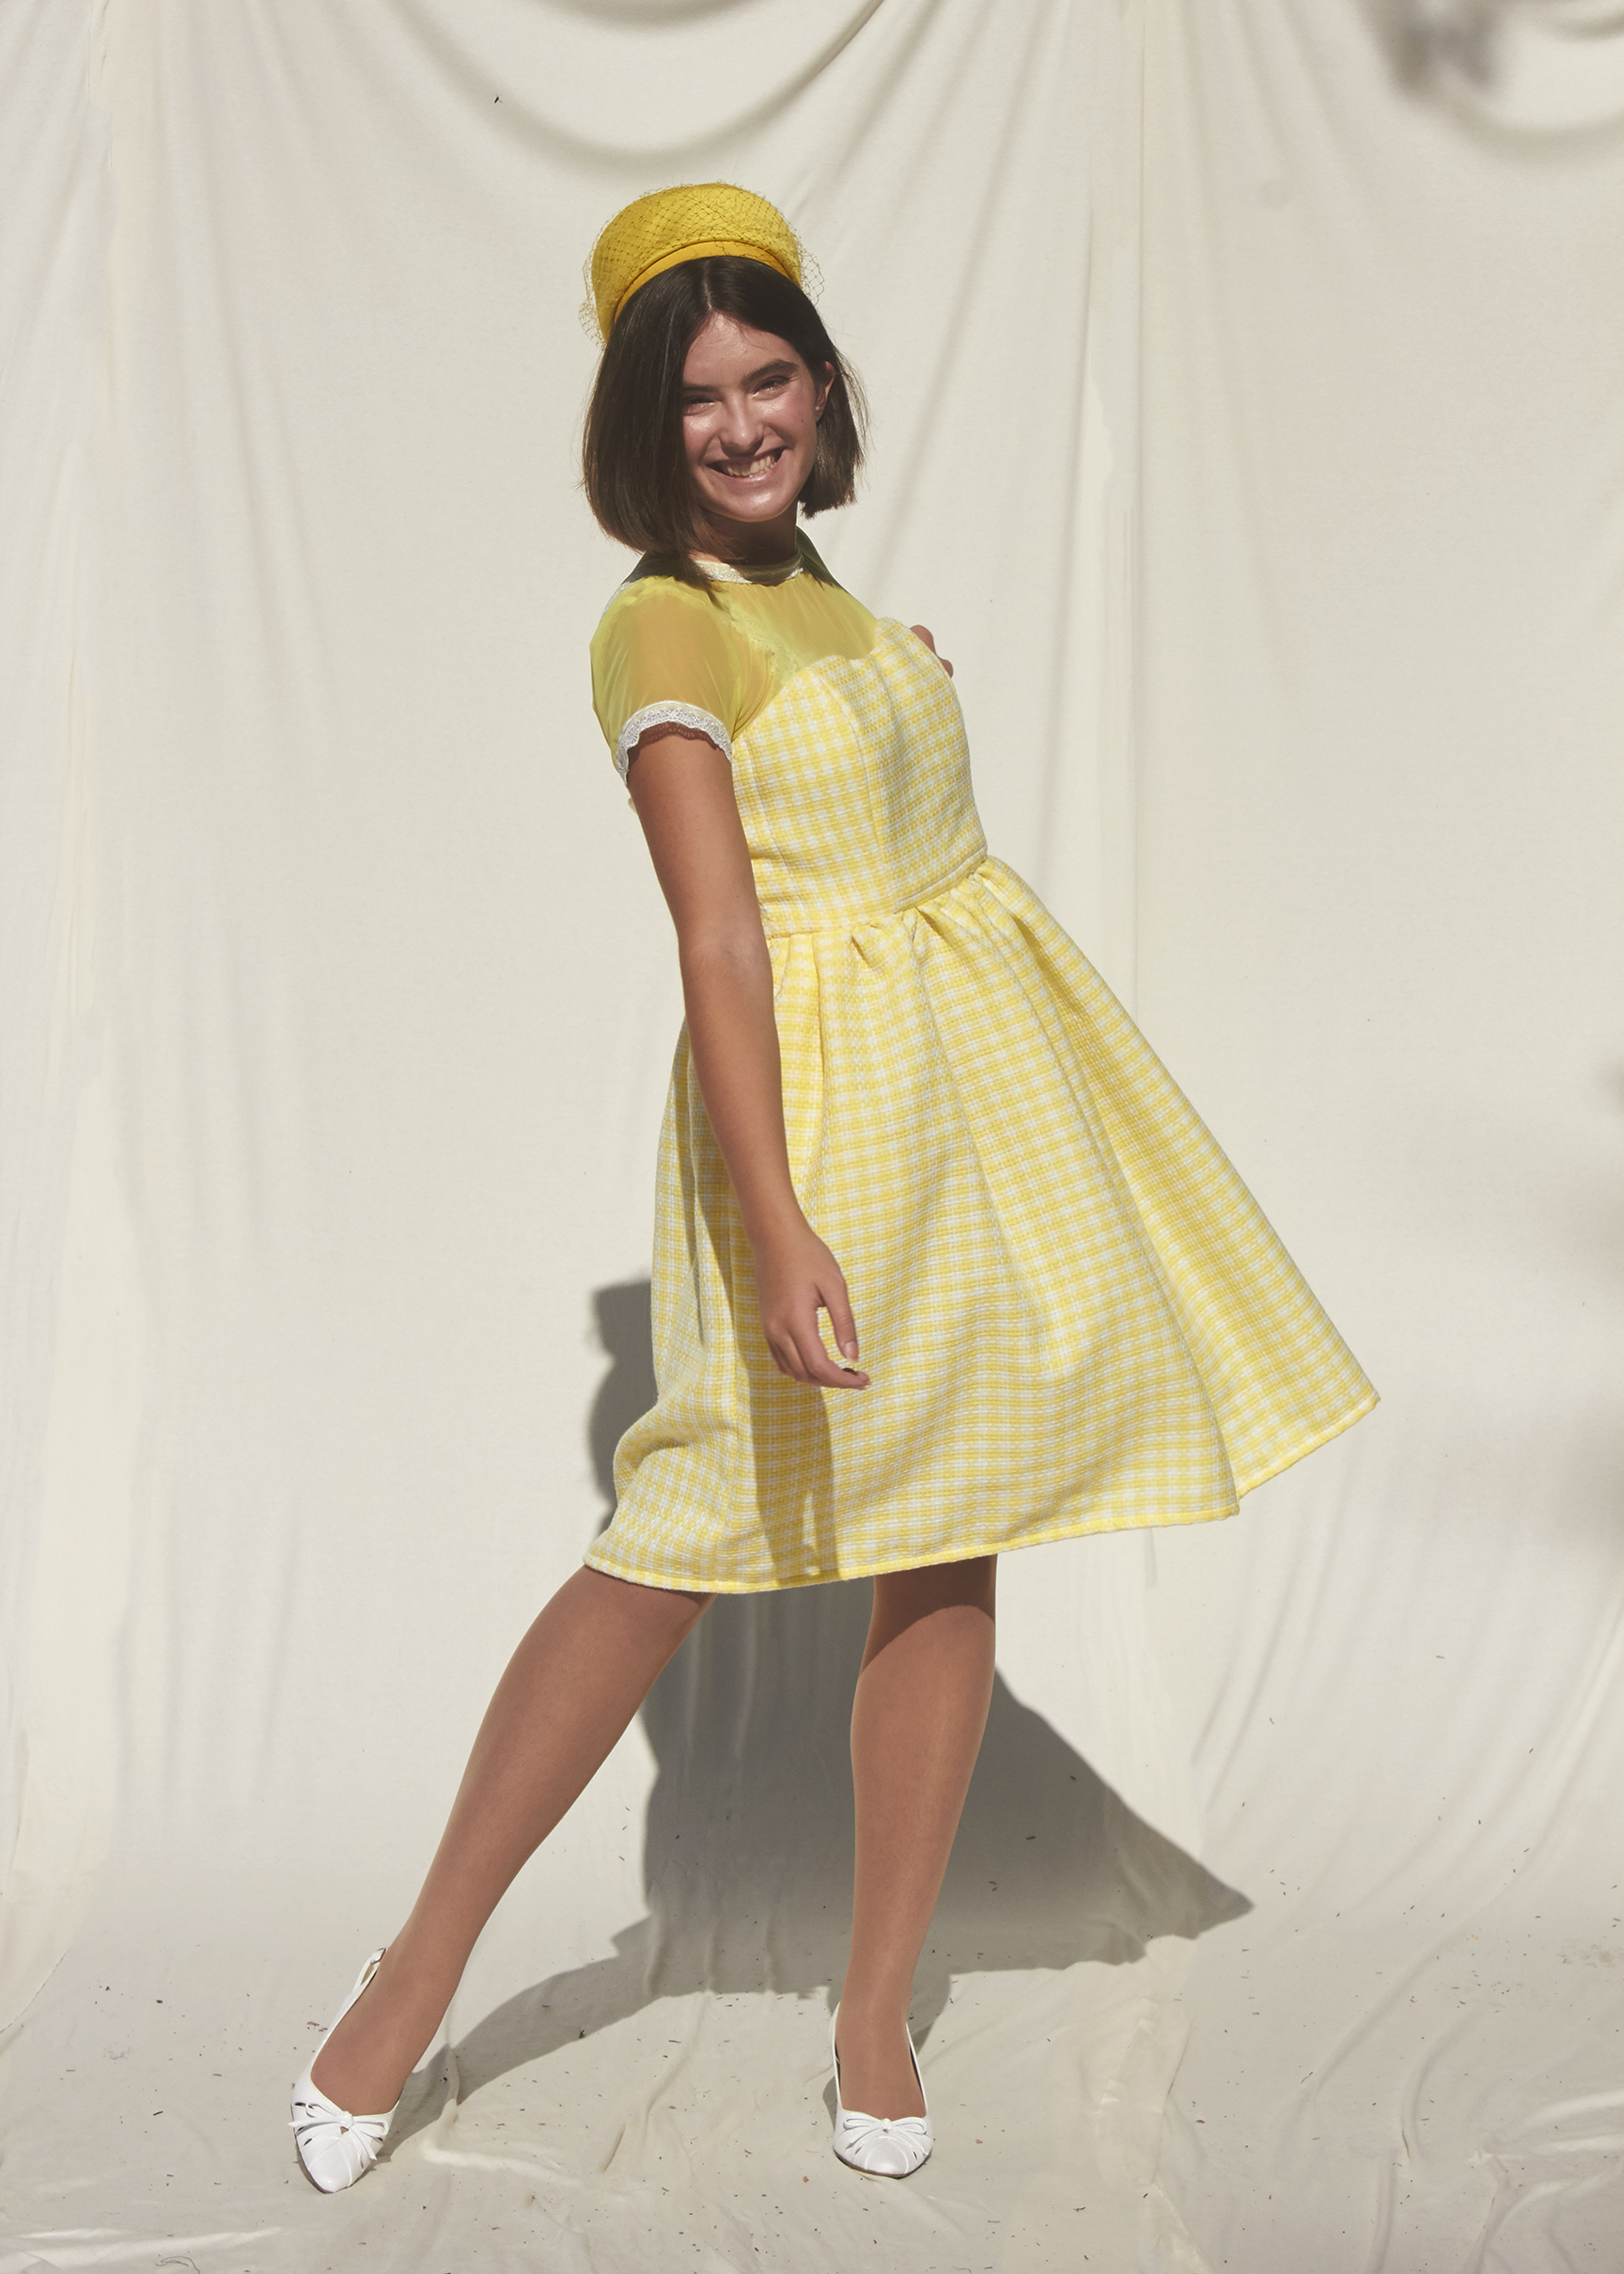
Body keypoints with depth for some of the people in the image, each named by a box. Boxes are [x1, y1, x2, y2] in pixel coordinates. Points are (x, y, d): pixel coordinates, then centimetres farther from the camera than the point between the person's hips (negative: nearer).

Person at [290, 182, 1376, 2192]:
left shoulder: (810, 580, 14)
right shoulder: (662, 625, -12)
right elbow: (719, 939, -23)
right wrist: (777, 1226, -29)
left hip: (978, 1048, 8)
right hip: (826, 1077, -8)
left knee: (951, 1540, 7)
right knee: (693, 1541, -7)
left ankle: (876, 2012, 18)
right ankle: (421, 1970, 9)